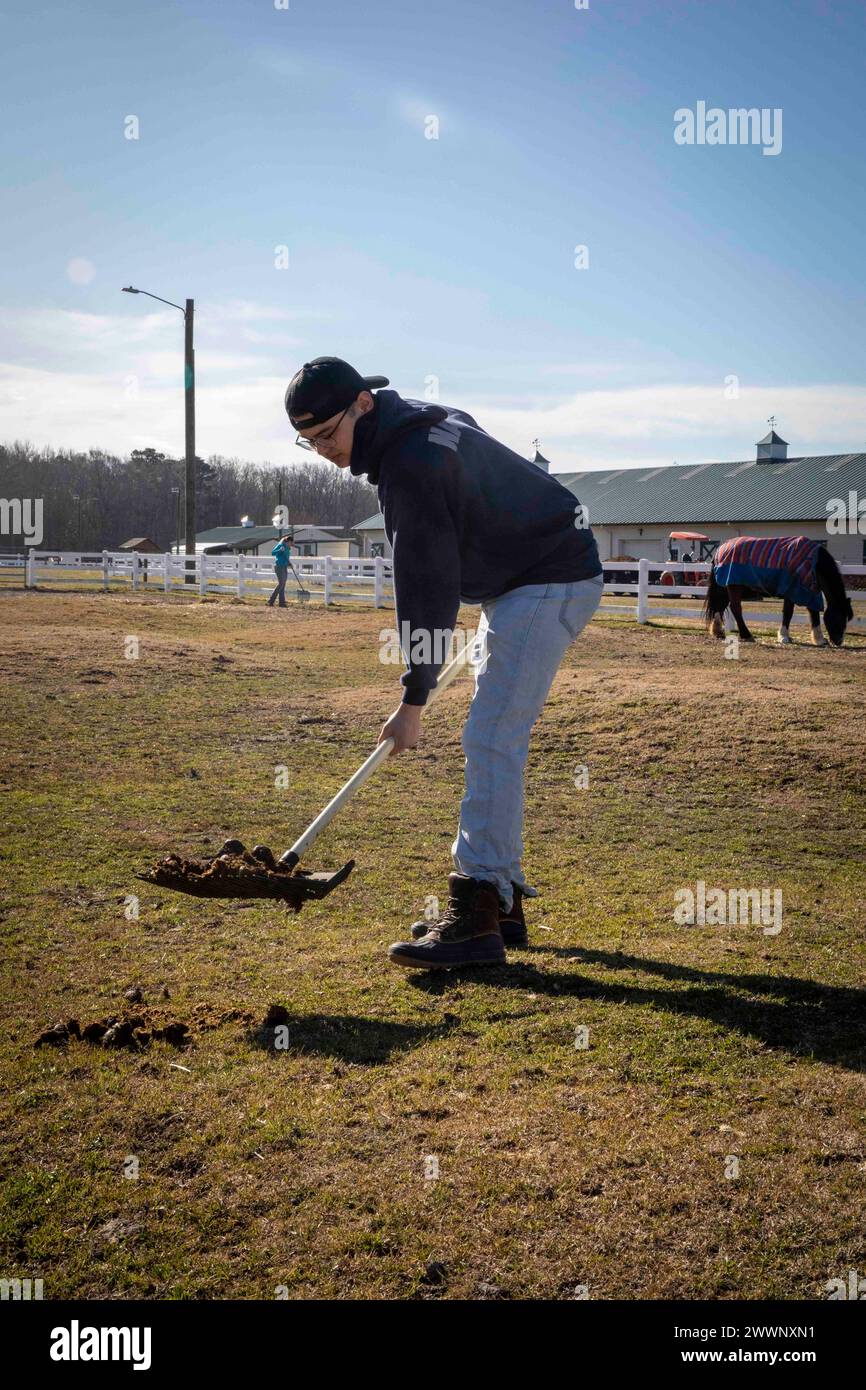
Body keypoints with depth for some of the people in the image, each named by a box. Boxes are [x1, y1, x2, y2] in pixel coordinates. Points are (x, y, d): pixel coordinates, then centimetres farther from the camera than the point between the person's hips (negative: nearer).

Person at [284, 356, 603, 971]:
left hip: (551, 584, -11)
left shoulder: (412, 461, -24)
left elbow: (427, 588, -25)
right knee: (496, 743, 11)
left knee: (491, 740, -17)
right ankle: (501, 901, 16)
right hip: (517, 583, 11)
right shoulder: (414, 429, 8)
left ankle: (477, 920, -19)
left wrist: (413, 701, -22)